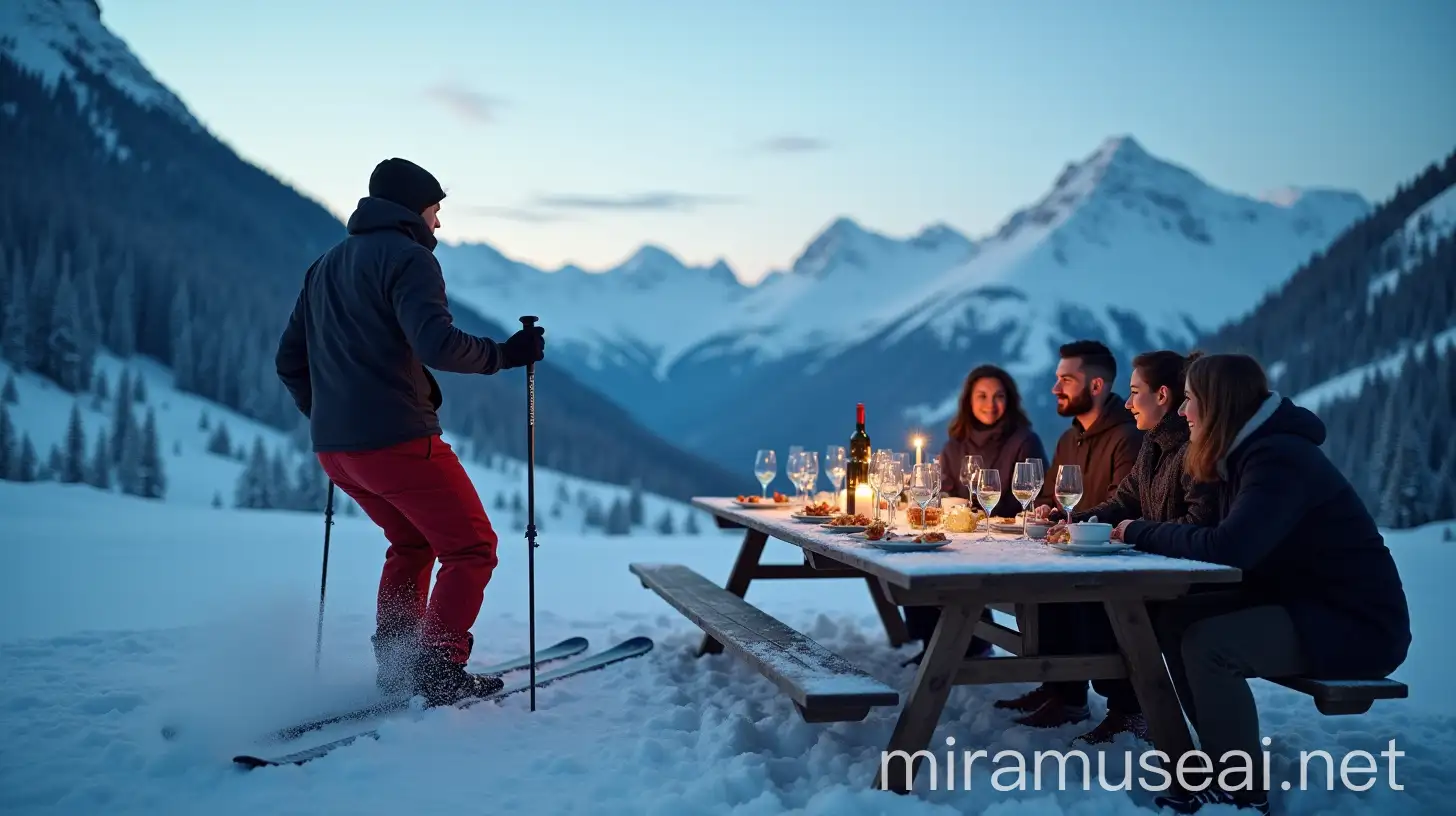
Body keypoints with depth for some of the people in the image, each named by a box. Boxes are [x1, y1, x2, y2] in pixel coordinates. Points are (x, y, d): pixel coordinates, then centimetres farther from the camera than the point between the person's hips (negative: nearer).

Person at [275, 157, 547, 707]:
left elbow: (289, 361, 22)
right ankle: (439, 669, -9)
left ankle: (395, 664, 22)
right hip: (399, 441, -9)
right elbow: (437, 344, -23)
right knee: (471, 547, 2)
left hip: (335, 448, 9)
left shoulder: (326, 265, 19)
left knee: (411, 542, 26)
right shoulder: (407, 256, -7)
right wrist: (506, 354, -12)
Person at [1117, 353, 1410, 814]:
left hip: (1357, 623, -10)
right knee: (1172, 621, -2)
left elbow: (1226, 548, -34)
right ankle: (1229, 764, 8)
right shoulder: (1251, 451, 9)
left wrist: (1140, 532, -20)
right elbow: (1223, 543, 5)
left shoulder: (1280, 459, -22)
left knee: (1206, 643, -26)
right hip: (1299, 604, 10)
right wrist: (1142, 533, -11)